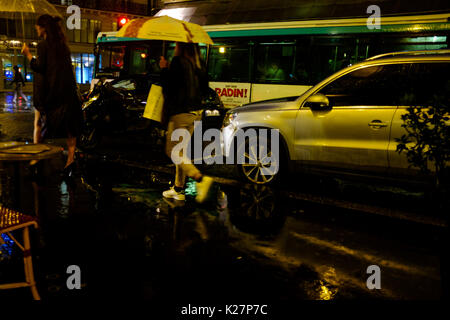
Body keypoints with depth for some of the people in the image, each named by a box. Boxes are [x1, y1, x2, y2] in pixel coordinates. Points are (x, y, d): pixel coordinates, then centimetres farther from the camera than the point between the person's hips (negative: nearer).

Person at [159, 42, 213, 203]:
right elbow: (204, 87, 15)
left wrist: (164, 69, -2)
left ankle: (200, 178, -16)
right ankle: (178, 189, 22)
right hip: (195, 112, 8)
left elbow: (169, 86, -14)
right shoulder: (198, 63, 8)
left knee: (172, 151, 1)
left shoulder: (178, 61, -14)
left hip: (180, 113, -8)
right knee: (180, 150, 17)